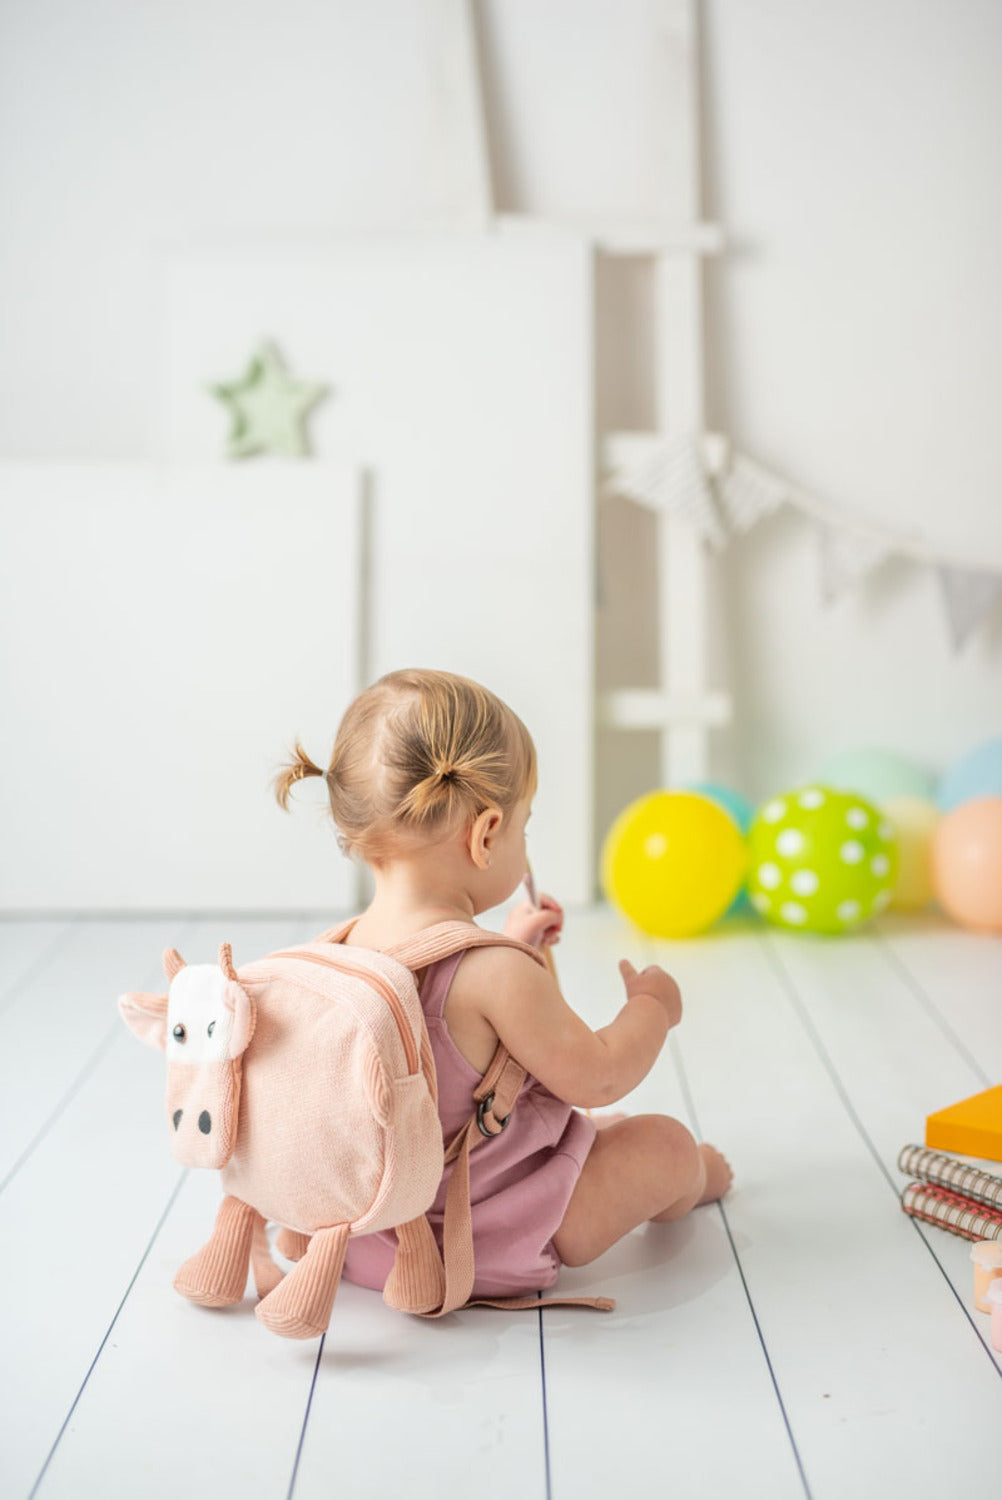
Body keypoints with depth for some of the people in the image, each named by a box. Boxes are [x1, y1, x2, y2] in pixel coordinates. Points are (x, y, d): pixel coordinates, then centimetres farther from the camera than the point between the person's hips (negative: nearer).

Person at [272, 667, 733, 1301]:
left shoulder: (350, 942, -8)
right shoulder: (494, 973, -31)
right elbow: (596, 1077, -19)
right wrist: (653, 1007, -1)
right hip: (490, 1247, -7)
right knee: (667, 1143, 14)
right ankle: (686, 1183, 45)